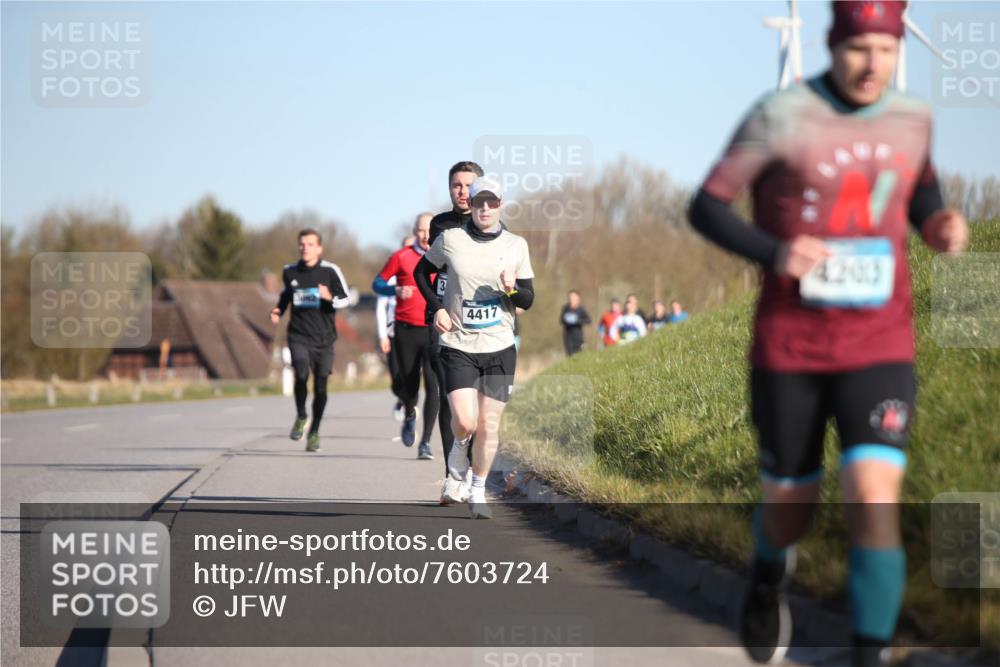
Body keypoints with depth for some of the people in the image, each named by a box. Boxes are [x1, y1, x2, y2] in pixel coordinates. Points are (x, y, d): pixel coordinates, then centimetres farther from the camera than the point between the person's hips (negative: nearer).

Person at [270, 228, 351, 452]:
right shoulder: (290, 272, 7)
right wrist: (278, 310, 8)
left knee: (320, 387, -1)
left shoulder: (330, 271, -2)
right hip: (299, 335, 1)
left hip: (324, 339, -1)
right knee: (301, 375, -22)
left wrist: (330, 298, -18)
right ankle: (301, 416, 4)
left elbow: (346, 300, 2)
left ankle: (314, 432, 18)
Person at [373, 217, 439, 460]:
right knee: (408, 384, 6)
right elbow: (378, 283, 6)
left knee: (433, 385, -12)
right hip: (406, 330, 0)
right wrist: (396, 290, -14)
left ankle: (426, 443, -7)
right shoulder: (401, 257, 2)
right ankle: (410, 416, 41)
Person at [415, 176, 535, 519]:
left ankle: (478, 492, 18)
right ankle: (458, 458, 21)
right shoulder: (450, 239, -1)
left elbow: (528, 300, 8)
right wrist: (437, 307, 1)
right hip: (458, 346, -1)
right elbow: (421, 272, 15)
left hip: (500, 348, 2)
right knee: (464, 421, -14)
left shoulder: (516, 245, 4)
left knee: (489, 425, 0)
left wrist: (512, 289, -14)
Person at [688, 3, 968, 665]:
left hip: (880, 347, 1)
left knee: (874, 497, -18)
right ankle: (770, 577, 48)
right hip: (789, 345, -1)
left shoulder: (912, 119, 1)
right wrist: (773, 253, -24)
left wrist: (938, 223, 0)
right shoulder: (781, 117, -12)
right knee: (790, 506, 11)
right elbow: (707, 206, -7)